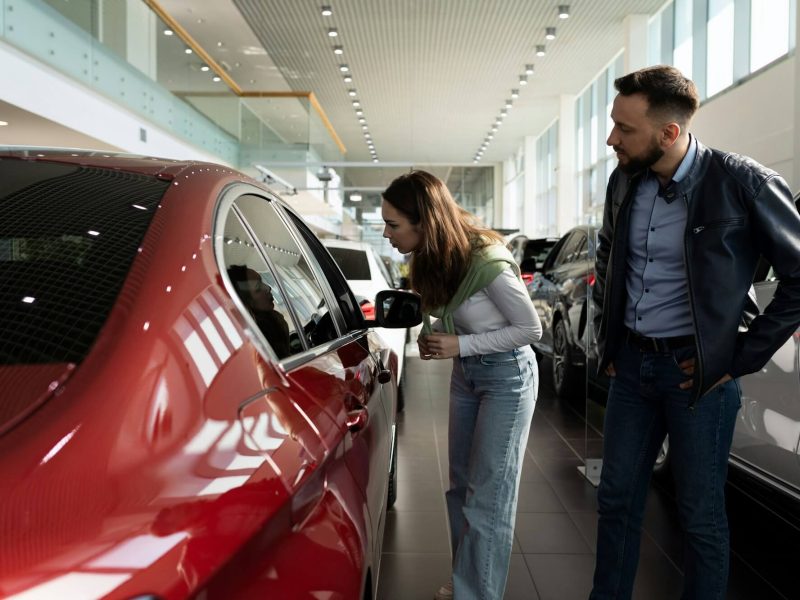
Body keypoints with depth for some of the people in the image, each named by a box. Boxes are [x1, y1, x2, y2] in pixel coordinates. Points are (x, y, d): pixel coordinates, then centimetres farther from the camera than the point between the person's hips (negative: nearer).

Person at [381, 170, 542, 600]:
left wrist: (460, 346, -24)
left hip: (507, 376, -7)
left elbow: (531, 328, -18)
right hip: (465, 373, 7)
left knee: (488, 494, 2)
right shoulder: (435, 258, -6)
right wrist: (433, 338, -12)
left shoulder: (487, 261, -29)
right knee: (461, 485, 16)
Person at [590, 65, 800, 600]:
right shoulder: (624, 181, 3)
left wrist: (742, 357, -10)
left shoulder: (743, 184, -14)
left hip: (697, 372, -5)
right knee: (617, 497, 15)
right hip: (631, 364, 5)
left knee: (701, 515, 9)